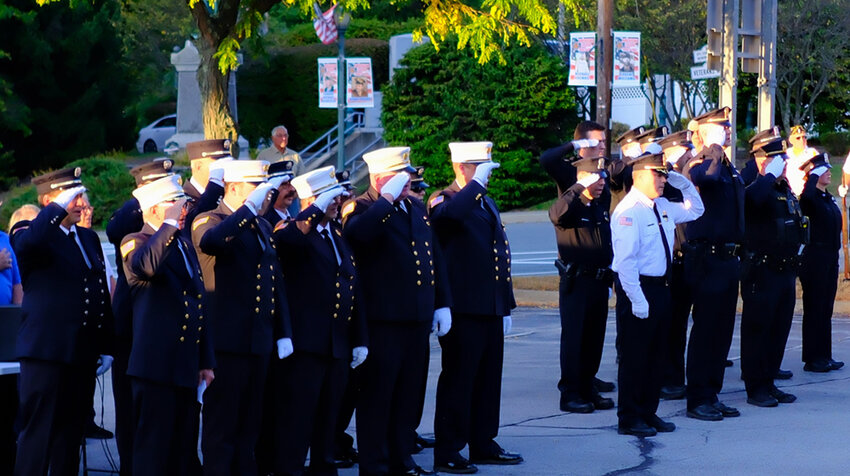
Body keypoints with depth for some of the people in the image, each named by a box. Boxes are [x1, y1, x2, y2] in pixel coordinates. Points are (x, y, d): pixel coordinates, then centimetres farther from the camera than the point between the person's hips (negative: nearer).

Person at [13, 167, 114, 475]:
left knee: (70, 435, 11)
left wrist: (106, 347, 15)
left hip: (82, 356, 7)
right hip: (47, 354, -7)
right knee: (38, 433, -6)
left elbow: (102, 295, 19)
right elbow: (27, 244, -33)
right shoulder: (33, 235, -5)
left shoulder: (89, 238, 16)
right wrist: (60, 208, -25)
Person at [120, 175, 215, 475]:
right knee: (153, 449, -6)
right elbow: (148, 265, -33)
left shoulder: (185, 245, 19)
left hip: (186, 368, 8)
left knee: (182, 449, 10)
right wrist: (170, 223, -23)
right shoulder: (136, 243, -5)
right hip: (156, 367, -8)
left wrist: (205, 361, 20)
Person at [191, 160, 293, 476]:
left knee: (249, 426, 12)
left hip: (259, 343, 7)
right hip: (227, 342, -7)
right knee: (221, 426, -3)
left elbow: (276, 282, 20)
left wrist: (283, 333, 13)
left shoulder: (262, 226, 17)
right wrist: (250, 208, -33)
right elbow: (210, 242, -33)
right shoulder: (209, 222, -6)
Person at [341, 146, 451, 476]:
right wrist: (388, 198, -25)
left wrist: (442, 303, 15)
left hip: (418, 319, 7)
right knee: (377, 396, 0)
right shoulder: (361, 209, -7)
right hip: (382, 321, -7)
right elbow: (358, 232, -32)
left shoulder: (416, 208, 15)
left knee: (408, 395, 14)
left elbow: (435, 257, 20)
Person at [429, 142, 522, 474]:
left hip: (491, 309, 8)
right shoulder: (444, 200, -7)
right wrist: (477, 182, -29)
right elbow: (450, 214, -35)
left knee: (488, 381, 13)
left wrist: (506, 306, 20)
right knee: (458, 381, -3)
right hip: (463, 309, -8)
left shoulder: (486, 203, 19)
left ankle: (483, 445, 22)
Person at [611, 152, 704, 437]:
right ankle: (629, 419, 6)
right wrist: (637, 300, -23)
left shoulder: (663, 207, 10)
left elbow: (694, 210, 28)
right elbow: (626, 260, -21)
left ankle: (648, 413, 24)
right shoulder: (629, 211, -17)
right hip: (638, 288, -9)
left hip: (660, 286, 9)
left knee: (656, 355, 14)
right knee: (635, 356, -1)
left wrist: (682, 182, 11)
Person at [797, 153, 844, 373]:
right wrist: (815, 174, -22)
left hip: (830, 259, 8)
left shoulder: (829, 199, 15)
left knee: (826, 309, 11)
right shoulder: (810, 198, -11)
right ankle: (812, 359, 0)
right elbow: (806, 195, -37)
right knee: (814, 308, -4)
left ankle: (824, 356, 16)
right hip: (815, 258, -8)